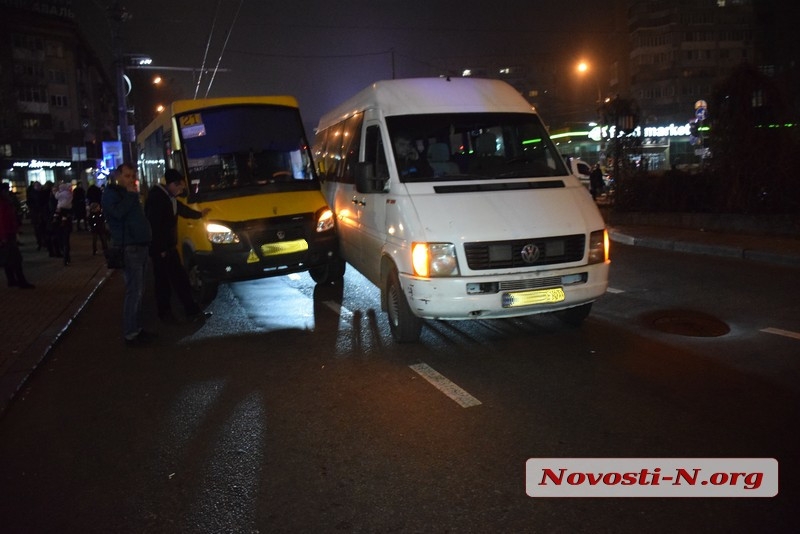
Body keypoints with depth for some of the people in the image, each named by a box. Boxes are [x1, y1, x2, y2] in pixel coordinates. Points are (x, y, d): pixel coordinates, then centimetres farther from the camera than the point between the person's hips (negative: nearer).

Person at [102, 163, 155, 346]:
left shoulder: (130, 194, 21)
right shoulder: (111, 193, -5)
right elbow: (118, 212, -24)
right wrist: (131, 195, -15)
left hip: (140, 246, 9)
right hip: (129, 248, -9)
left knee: (138, 291, 12)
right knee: (134, 291, -12)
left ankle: (137, 328, 20)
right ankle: (130, 334, -7)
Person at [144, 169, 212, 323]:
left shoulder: (169, 198, 14)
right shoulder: (157, 198, -17)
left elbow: (182, 209, 33)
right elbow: (154, 225, -22)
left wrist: (199, 214, 48)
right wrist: (160, 249, -22)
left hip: (169, 247, 10)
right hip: (159, 249, -10)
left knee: (180, 278, 10)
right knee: (163, 282, -1)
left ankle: (192, 311, 15)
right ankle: (165, 313, 9)